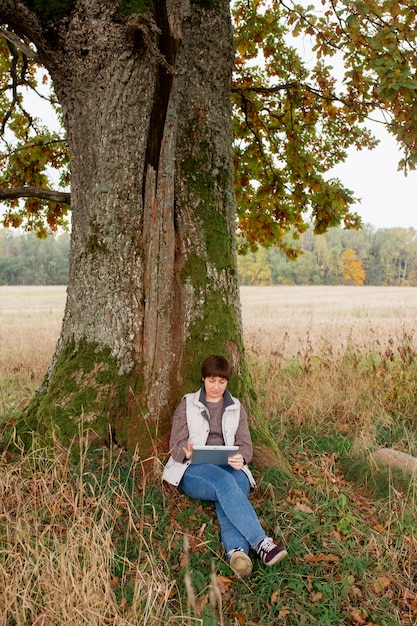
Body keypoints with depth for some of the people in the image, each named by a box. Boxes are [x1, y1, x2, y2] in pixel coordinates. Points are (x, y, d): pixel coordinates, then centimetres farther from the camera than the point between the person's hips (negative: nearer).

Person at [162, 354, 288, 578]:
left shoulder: (236, 408, 17)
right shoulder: (187, 405, 10)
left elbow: (245, 445, 9)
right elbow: (175, 446, 4)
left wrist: (241, 458, -17)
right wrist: (186, 452, -21)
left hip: (230, 469, 2)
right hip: (193, 470, -2)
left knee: (227, 494, -35)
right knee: (224, 481, -36)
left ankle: (236, 551, -57)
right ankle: (261, 543, -47)